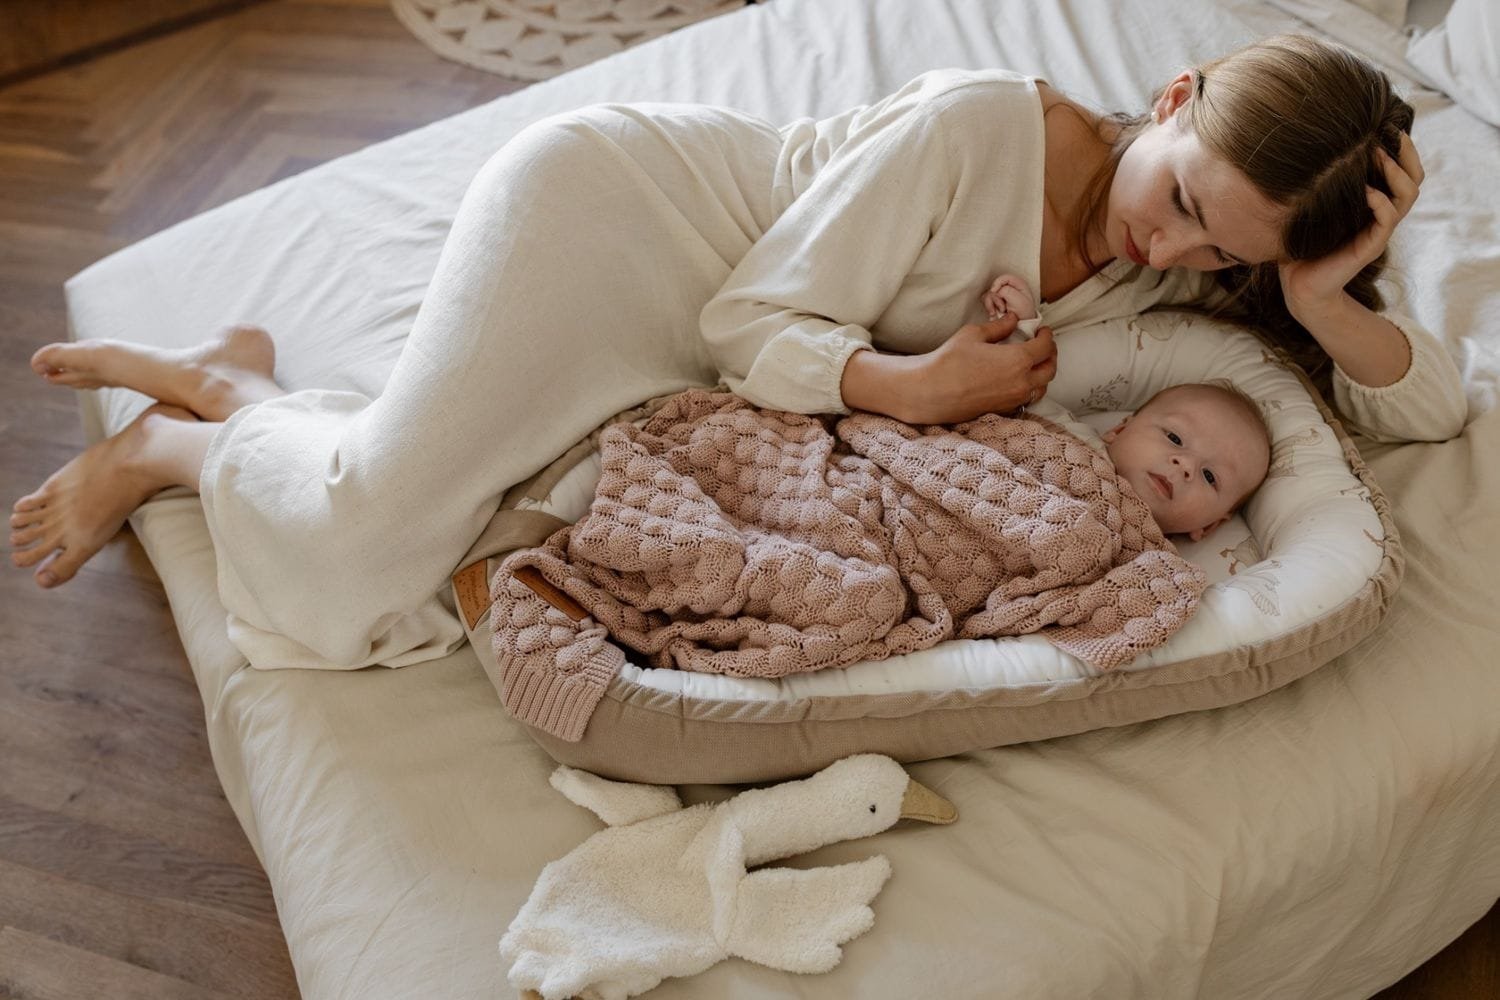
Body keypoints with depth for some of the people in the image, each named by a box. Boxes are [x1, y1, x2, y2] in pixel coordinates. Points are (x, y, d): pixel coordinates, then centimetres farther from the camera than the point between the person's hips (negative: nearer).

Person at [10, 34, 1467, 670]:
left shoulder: (1183, 267, -3)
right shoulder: (981, 125, -24)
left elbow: (1432, 409, -3)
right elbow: (753, 318, -20)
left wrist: (1321, 304, -22)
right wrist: (913, 385, -34)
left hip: (667, 370, 6)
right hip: (606, 200, -6)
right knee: (365, 532, -22)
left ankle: (227, 385, 18)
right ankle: (188, 429, 11)